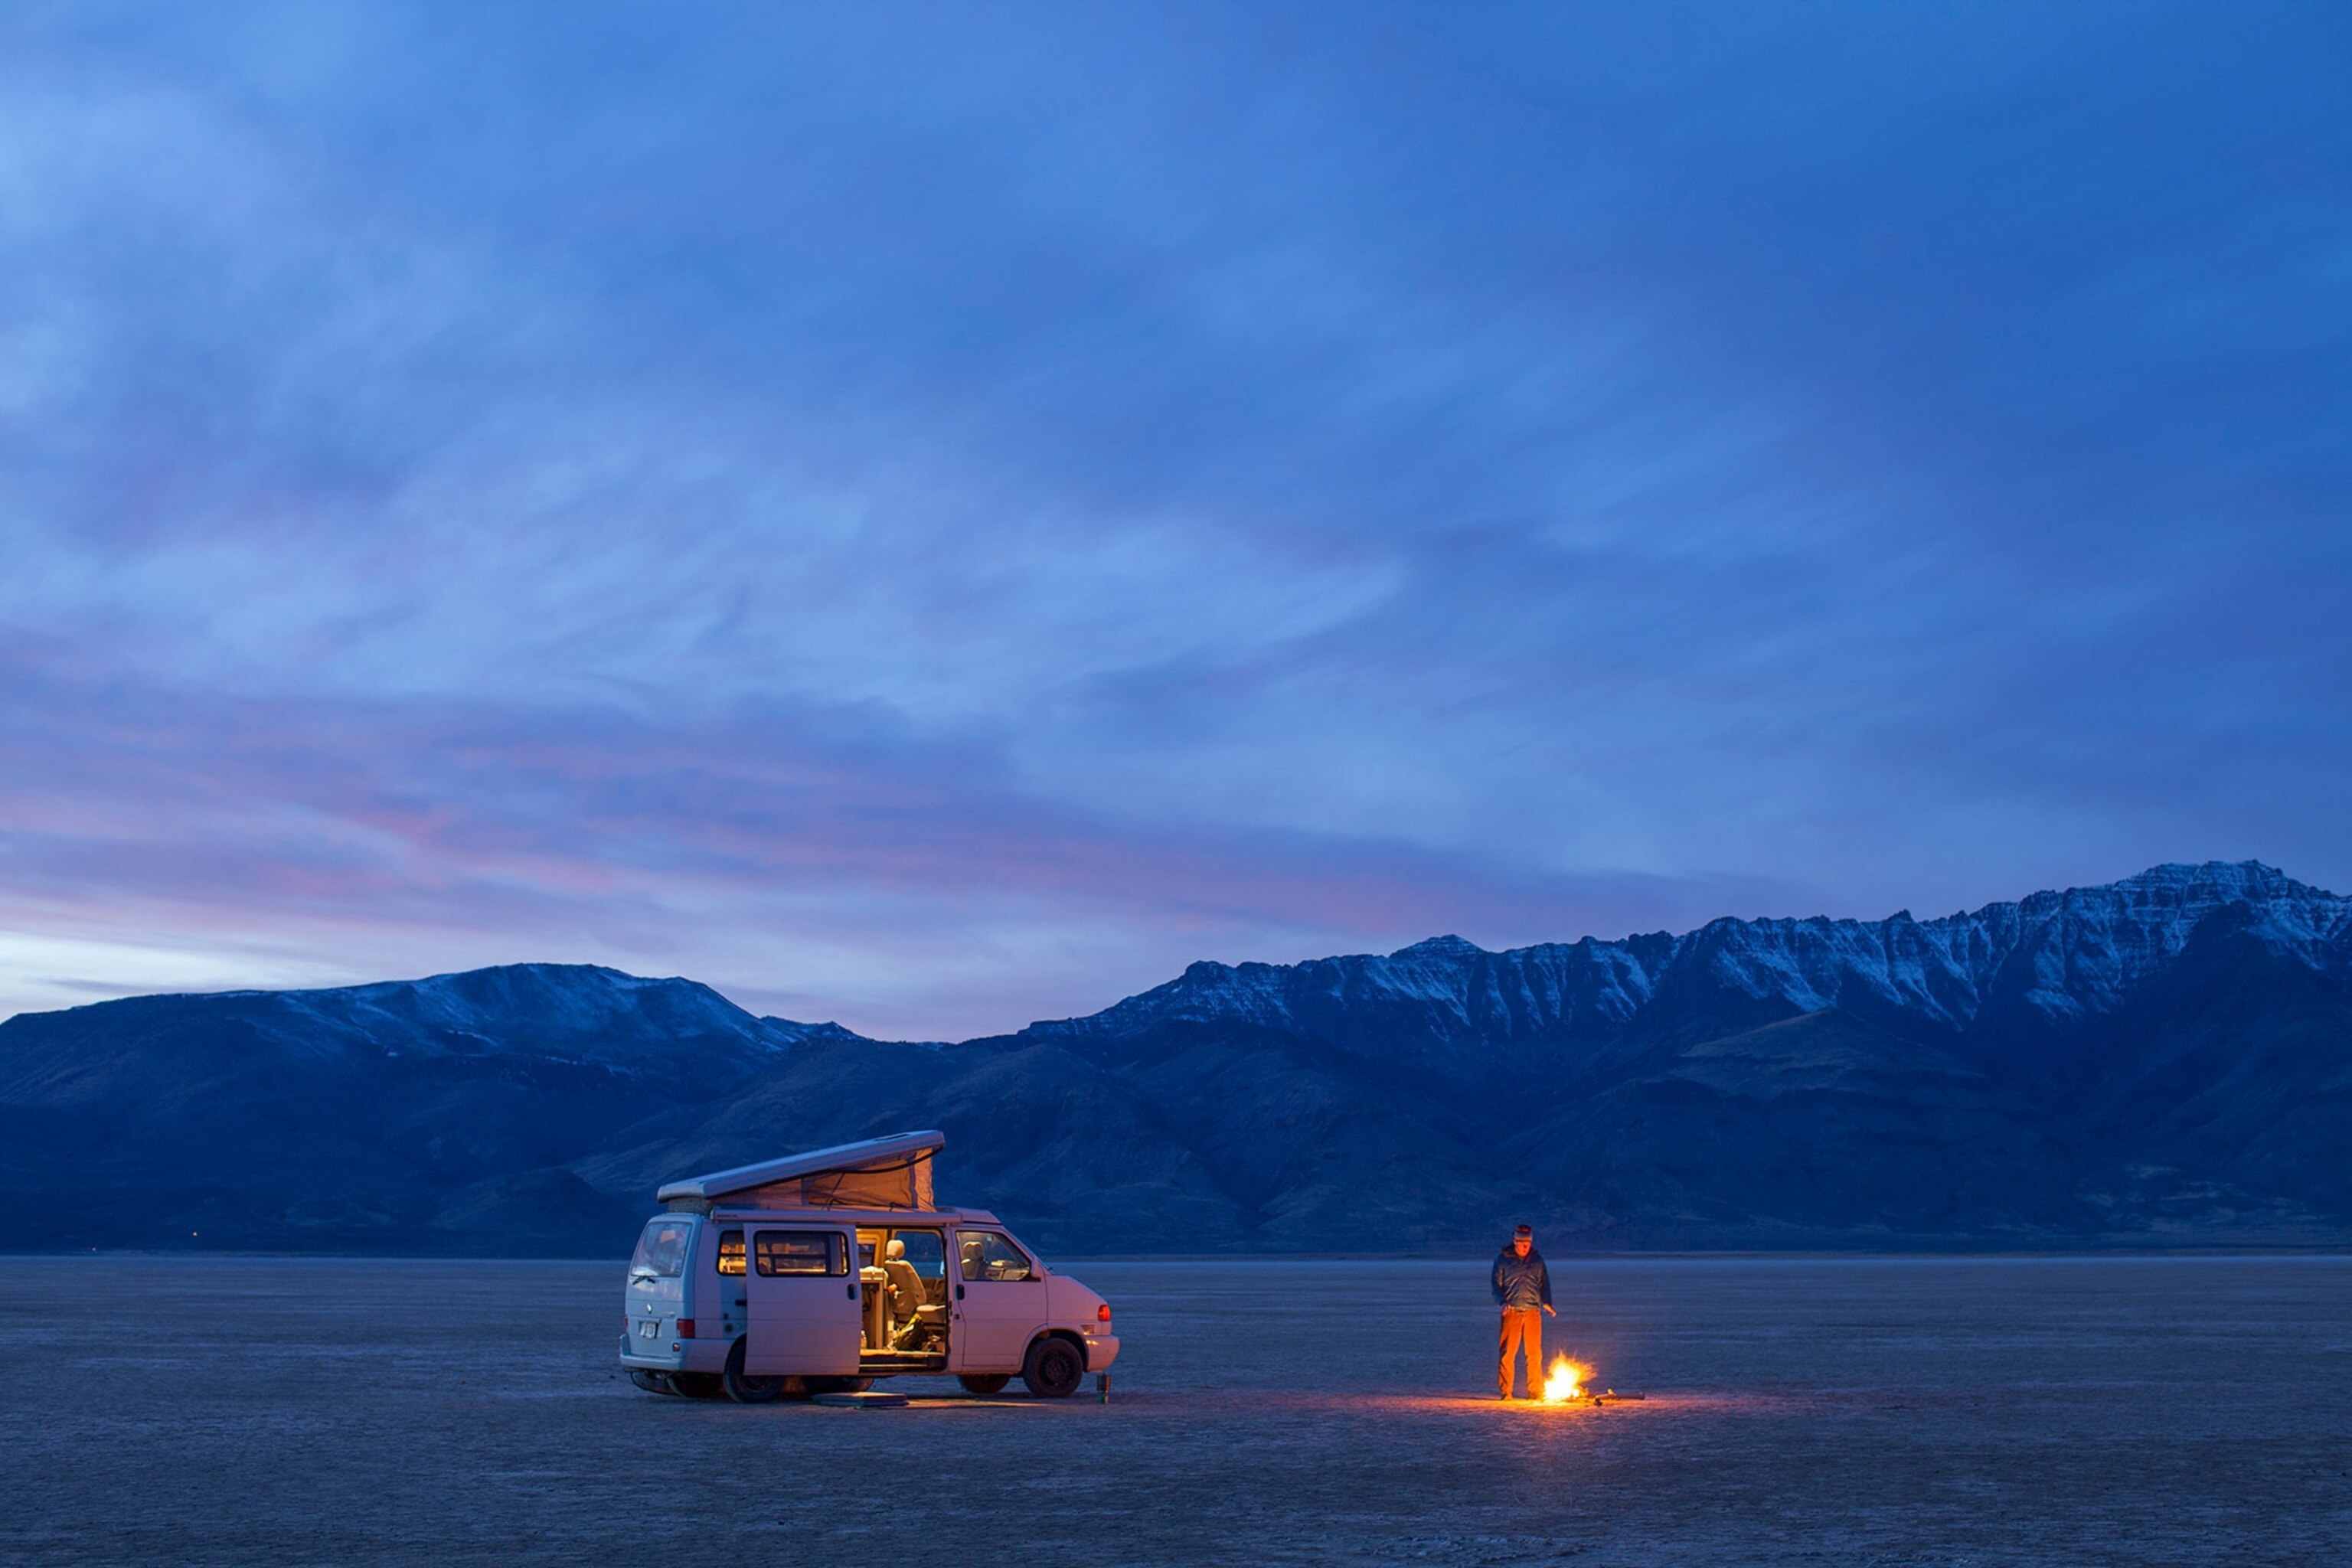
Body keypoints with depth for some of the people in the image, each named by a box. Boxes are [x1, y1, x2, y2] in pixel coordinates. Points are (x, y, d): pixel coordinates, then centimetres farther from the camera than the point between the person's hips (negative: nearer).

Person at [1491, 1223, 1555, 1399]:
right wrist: (1502, 1302, -11)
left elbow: (1544, 1284, 16)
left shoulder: (1537, 1260, 12)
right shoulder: (1503, 1260, 5)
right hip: (1511, 1312, -2)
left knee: (1535, 1354, 1)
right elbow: (1497, 1285, 7)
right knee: (1507, 1354, -4)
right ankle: (1506, 1393, 2)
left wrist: (1546, 1302, -1)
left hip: (1532, 1312, 2)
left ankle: (1535, 1392, 10)